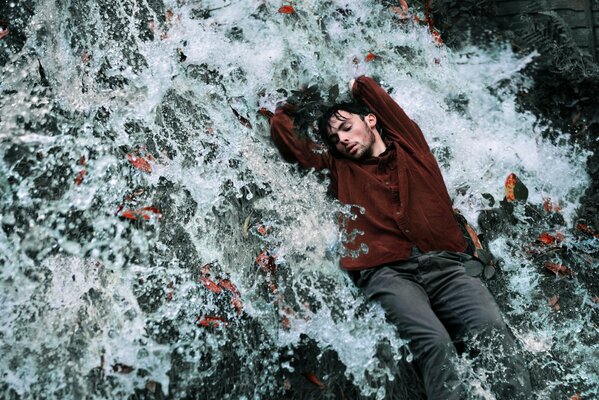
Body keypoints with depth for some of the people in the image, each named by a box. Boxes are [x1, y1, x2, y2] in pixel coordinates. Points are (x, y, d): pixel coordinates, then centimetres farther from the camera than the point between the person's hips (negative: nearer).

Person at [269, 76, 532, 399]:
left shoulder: (410, 143, 27)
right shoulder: (339, 167, 26)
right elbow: (282, 131, 29)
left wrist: (355, 87, 50)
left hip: (445, 266, 2)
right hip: (387, 272, -1)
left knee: (495, 333, -27)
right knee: (433, 342, -32)